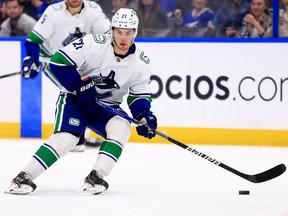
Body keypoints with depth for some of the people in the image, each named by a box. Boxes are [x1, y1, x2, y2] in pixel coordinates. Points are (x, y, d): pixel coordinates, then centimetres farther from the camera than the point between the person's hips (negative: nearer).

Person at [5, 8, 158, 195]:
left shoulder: (141, 63, -7)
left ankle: (96, 177, -22)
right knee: (67, 137, -26)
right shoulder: (94, 44, -20)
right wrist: (80, 86, -22)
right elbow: (59, 61, -20)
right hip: (75, 98, -4)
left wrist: (145, 115, -16)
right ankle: (25, 177, -22)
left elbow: (140, 95, 3)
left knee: (121, 127, -26)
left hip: (106, 106, 4)